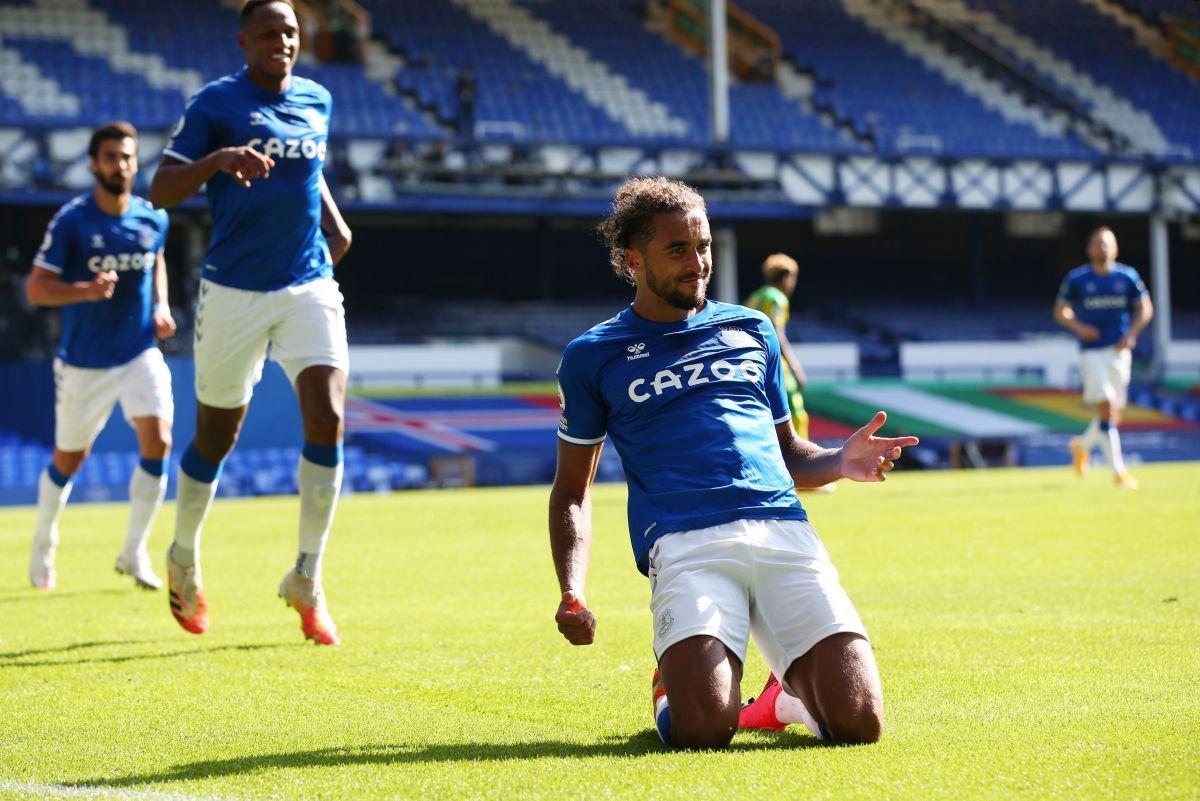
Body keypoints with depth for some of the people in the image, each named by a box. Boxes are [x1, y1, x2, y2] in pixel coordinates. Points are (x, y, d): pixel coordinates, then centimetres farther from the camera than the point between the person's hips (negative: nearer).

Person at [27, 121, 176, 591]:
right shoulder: (72, 221, -12)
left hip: (140, 353, 2)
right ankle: (43, 547, 36)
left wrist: (161, 307, 5)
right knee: (69, 460, 9)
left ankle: (133, 553, -3)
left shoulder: (152, 219, 0)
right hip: (84, 361, -2)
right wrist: (86, 291, -31)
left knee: (157, 442, -17)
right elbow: (36, 289, -14)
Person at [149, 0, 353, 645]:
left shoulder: (316, 101, 9)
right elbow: (159, 191, -12)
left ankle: (307, 580, -4)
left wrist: (335, 224, 14)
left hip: (309, 287, 3)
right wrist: (218, 160, -28)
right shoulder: (216, 103, -6)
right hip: (234, 294, -3)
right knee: (216, 440, 8)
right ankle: (183, 559, 35)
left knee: (327, 421, -15)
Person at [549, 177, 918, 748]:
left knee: (858, 722, -18)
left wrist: (840, 462, 5)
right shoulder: (592, 357, 17)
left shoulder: (752, 330, 25)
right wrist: (572, 593, 3)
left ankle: (791, 683, 18)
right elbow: (572, 489, 20)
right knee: (702, 731, -26)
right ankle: (672, 680, 11)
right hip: (683, 544, -2)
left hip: (784, 530, 2)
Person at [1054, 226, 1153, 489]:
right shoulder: (1076, 279, 0)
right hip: (1092, 352, -3)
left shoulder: (1128, 277, 5)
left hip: (1119, 350, 3)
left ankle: (1082, 445, 36)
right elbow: (1060, 310, 6)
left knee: (1116, 411, 7)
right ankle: (1118, 471, -13)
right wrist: (1078, 327, -13)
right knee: (1107, 407, -15)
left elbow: (1145, 309, 10)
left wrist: (1131, 334, -5)